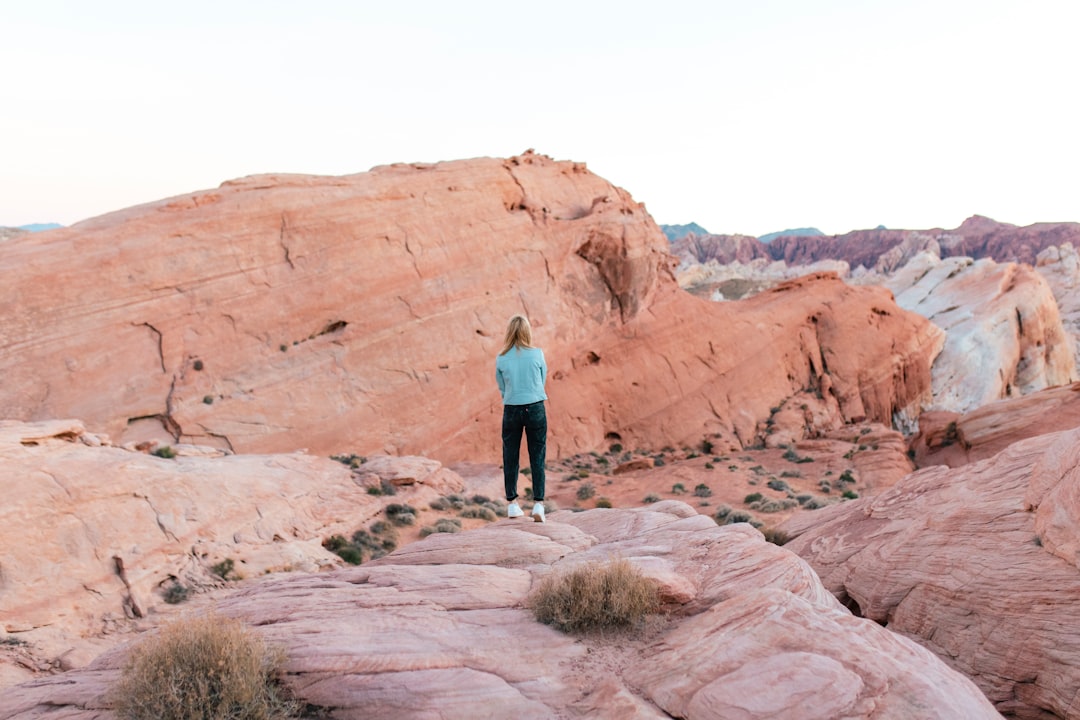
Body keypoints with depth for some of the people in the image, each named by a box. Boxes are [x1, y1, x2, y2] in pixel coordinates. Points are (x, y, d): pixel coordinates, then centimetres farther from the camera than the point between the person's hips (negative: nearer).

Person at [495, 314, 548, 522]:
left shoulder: (501, 359, -3)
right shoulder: (537, 354, -5)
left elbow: (502, 388, 7)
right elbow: (543, 380, 6)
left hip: (511, 410, 1)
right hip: (535, 409, -1)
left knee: (510, 458, 11)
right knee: (537, 458, 4)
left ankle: (512, 504, 16)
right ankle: (538, 503, 0)